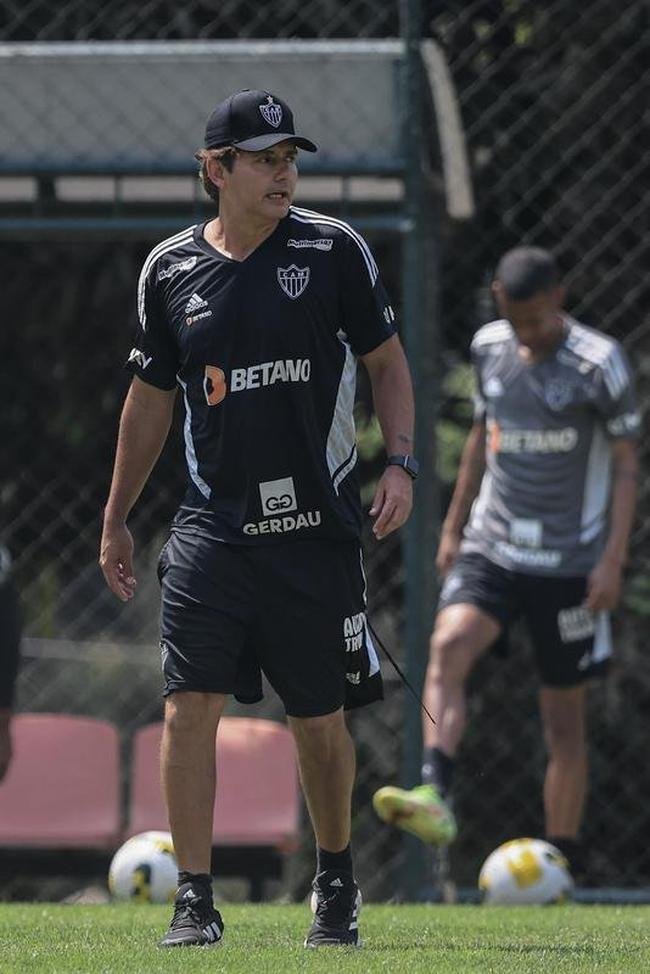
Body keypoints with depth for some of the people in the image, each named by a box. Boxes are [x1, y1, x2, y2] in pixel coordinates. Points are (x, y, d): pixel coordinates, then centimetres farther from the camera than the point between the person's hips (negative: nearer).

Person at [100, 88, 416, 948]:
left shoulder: (333, 250, 0)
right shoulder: (170, 270, 4)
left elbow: (386, 362, 7)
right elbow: (151, 401, 14)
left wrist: (400, 463, -7)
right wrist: (116, 519, 16)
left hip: (317, 527, -1)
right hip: (213, 528, 1)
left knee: (319, 719, 7)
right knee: (190, 705, -11)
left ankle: (336, 880, 28)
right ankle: (194, 900, -6)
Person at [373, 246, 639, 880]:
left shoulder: (599, 364, -9)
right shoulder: (490, 348, 5)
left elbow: (625, 464, -5)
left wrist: (614, 559, -12)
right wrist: (453, 526, 18)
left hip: (570, 564, -3)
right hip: (490, 549, 4)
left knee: (563, 715, 2)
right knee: (448, 646, -24)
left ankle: (562, 857, 10)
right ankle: (434, 794, -37)